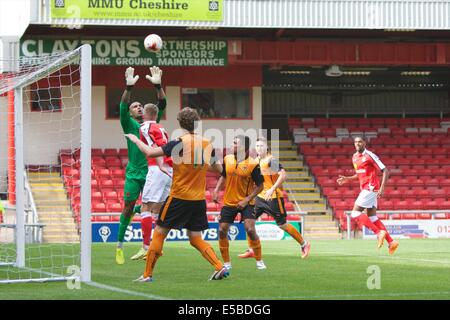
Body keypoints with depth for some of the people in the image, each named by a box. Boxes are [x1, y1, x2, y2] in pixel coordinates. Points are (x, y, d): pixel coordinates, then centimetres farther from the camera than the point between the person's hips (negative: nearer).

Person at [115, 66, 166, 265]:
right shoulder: (129, 124, 3)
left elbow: (162, 104, 2)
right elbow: (123, 107, -15)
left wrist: (158, 86, -13)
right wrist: (129, 88, -29)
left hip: (150, 172, 3)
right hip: (133, 174, -3)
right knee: (128, 208, -1)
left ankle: (146, 246, 13)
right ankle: (120, 245, 8)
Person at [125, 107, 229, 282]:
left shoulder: (179, 143, -13)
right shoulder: (208, 144, 2)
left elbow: (150, 152, -12)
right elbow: (217, 168, 18)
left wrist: (135, 140, 5)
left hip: (179, 197, -5)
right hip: (199, 200, 5)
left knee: (159, 233, 6)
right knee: (195, 239, 13)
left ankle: (148, 274, 7)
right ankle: (220, 267, -2)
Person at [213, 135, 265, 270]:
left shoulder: (253, 164, -15)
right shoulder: (227, 159, -1)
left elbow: (260, 186, -10)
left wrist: (247, 200, -17)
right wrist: (217, 190, 3)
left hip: (245, 203, -5)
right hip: (228, 202, 5)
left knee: (250, 230, -18)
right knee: (222, 231, -1)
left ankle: (259, 261, 0)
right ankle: (226, 263, 15)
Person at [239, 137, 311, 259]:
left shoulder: (271, 160, -15)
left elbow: (283, 175, -24)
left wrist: (272, 189, -29)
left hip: (273, 197, -8)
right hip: (260, 196, 8)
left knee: (282, 224, -2)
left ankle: (304, 244, 15)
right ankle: (251, 250, 6)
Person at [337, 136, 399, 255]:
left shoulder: (369, 156, -12)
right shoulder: (355, 157, 14)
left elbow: (385, 171, -13)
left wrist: (382, 188, -22)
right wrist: (347, 179, 15)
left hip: (370, 188, -9)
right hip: (365, 189, 9)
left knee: (355, 213, -12)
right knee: (372, 218, 6)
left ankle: (379, 232, -13)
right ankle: (391, 242, 5)